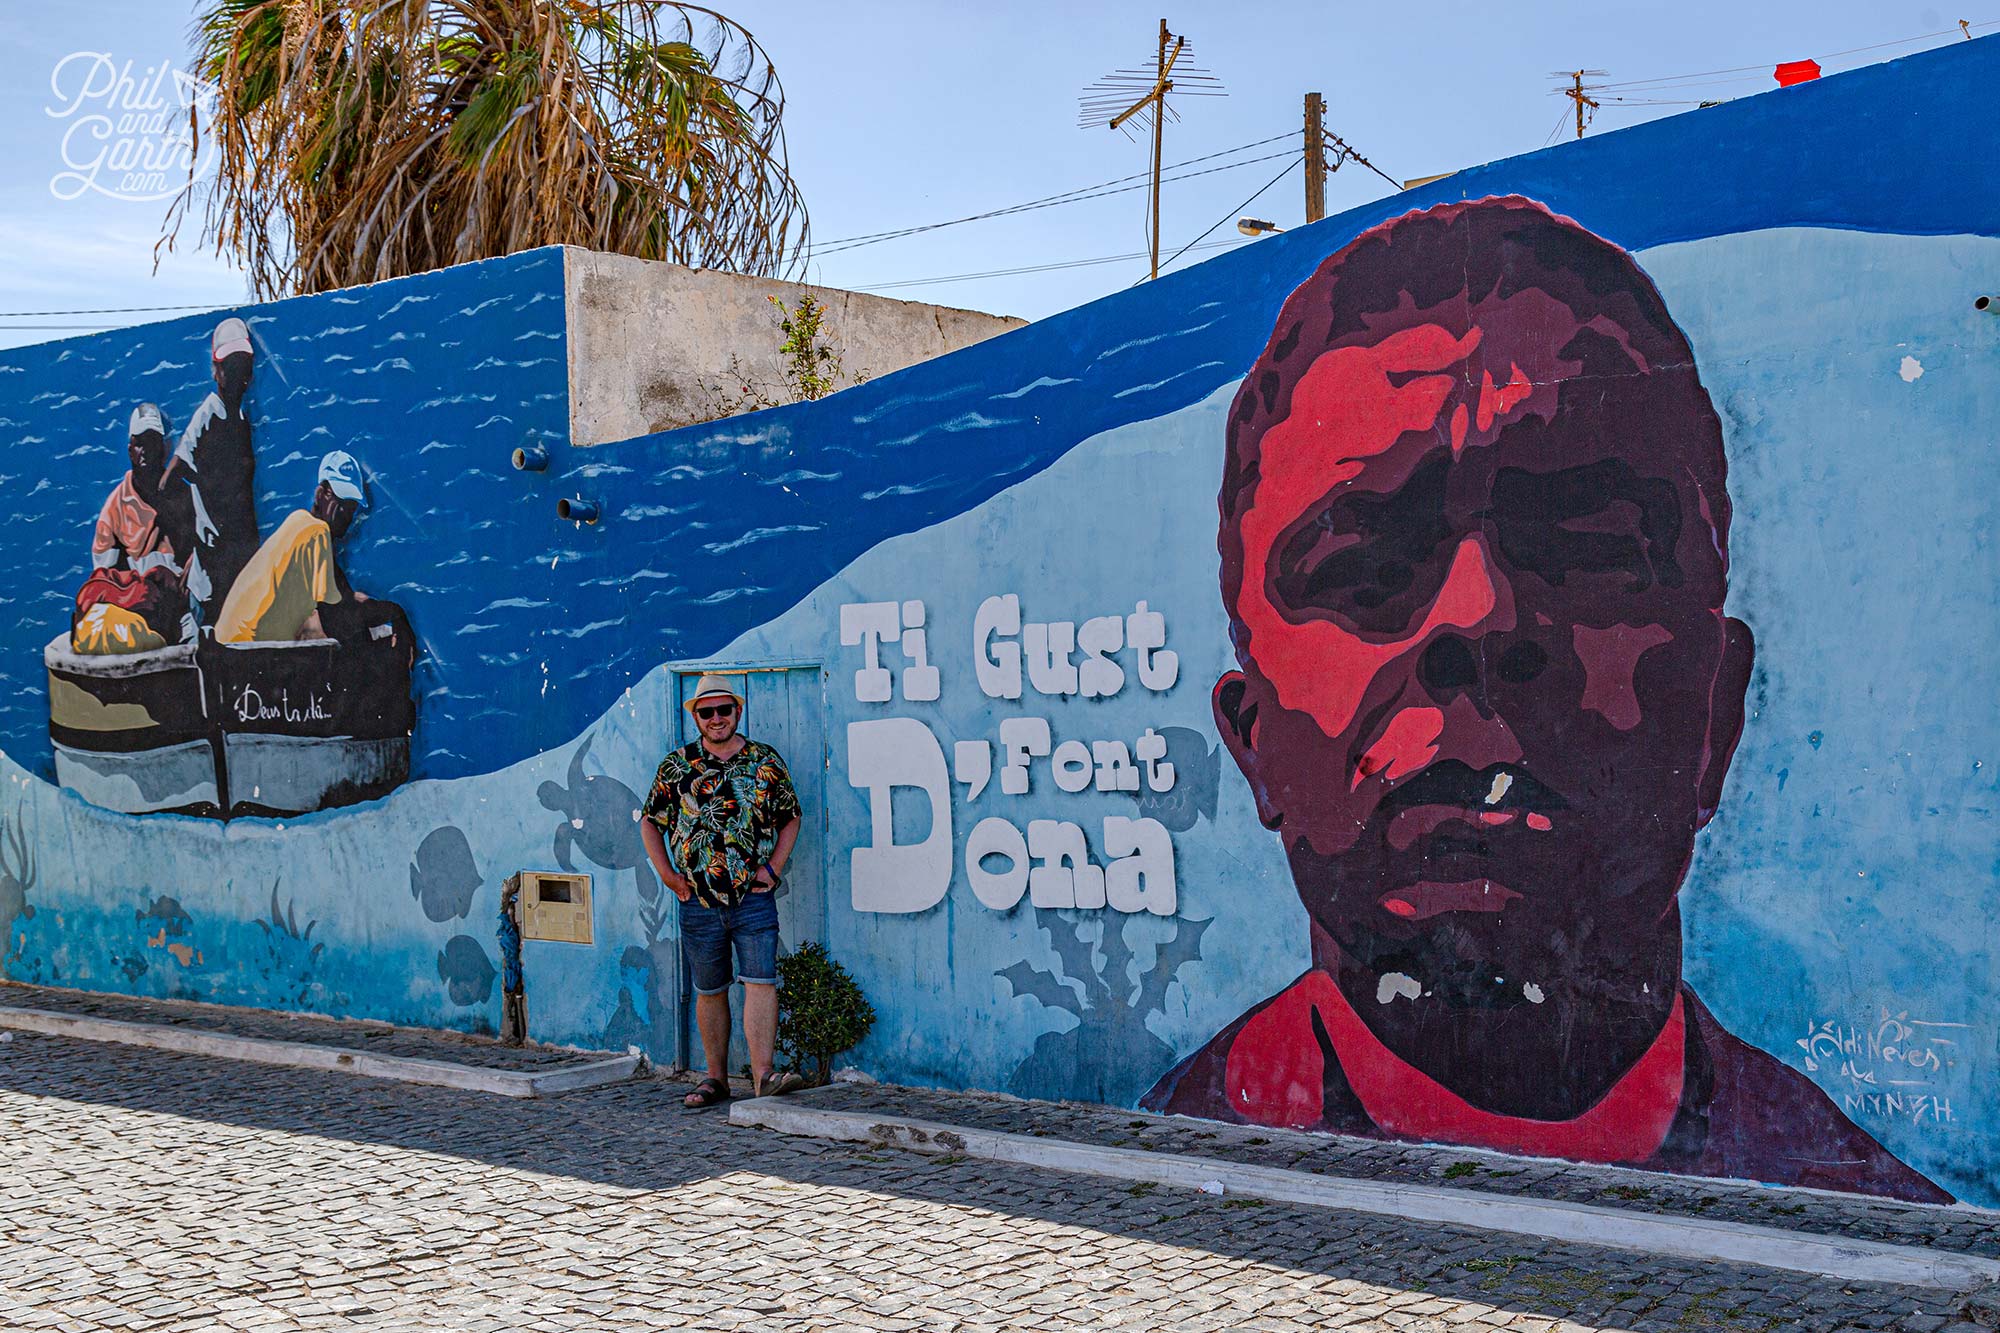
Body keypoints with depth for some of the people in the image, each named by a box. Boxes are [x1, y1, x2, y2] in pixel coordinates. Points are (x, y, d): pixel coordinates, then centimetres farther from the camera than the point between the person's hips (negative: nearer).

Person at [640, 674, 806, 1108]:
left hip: (754, 897, -1)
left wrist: (773, 867, 0)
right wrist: (668, 875, 2)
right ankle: (716, 1078, 18)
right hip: (698, 899, 1)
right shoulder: (676, 765, 6)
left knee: (760, 982, -12)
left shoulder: (765, 760, 6)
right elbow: (651, 823, 12)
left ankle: (762, 1076, -14)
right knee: (709, 991, 9)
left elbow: (789, 818, 13)